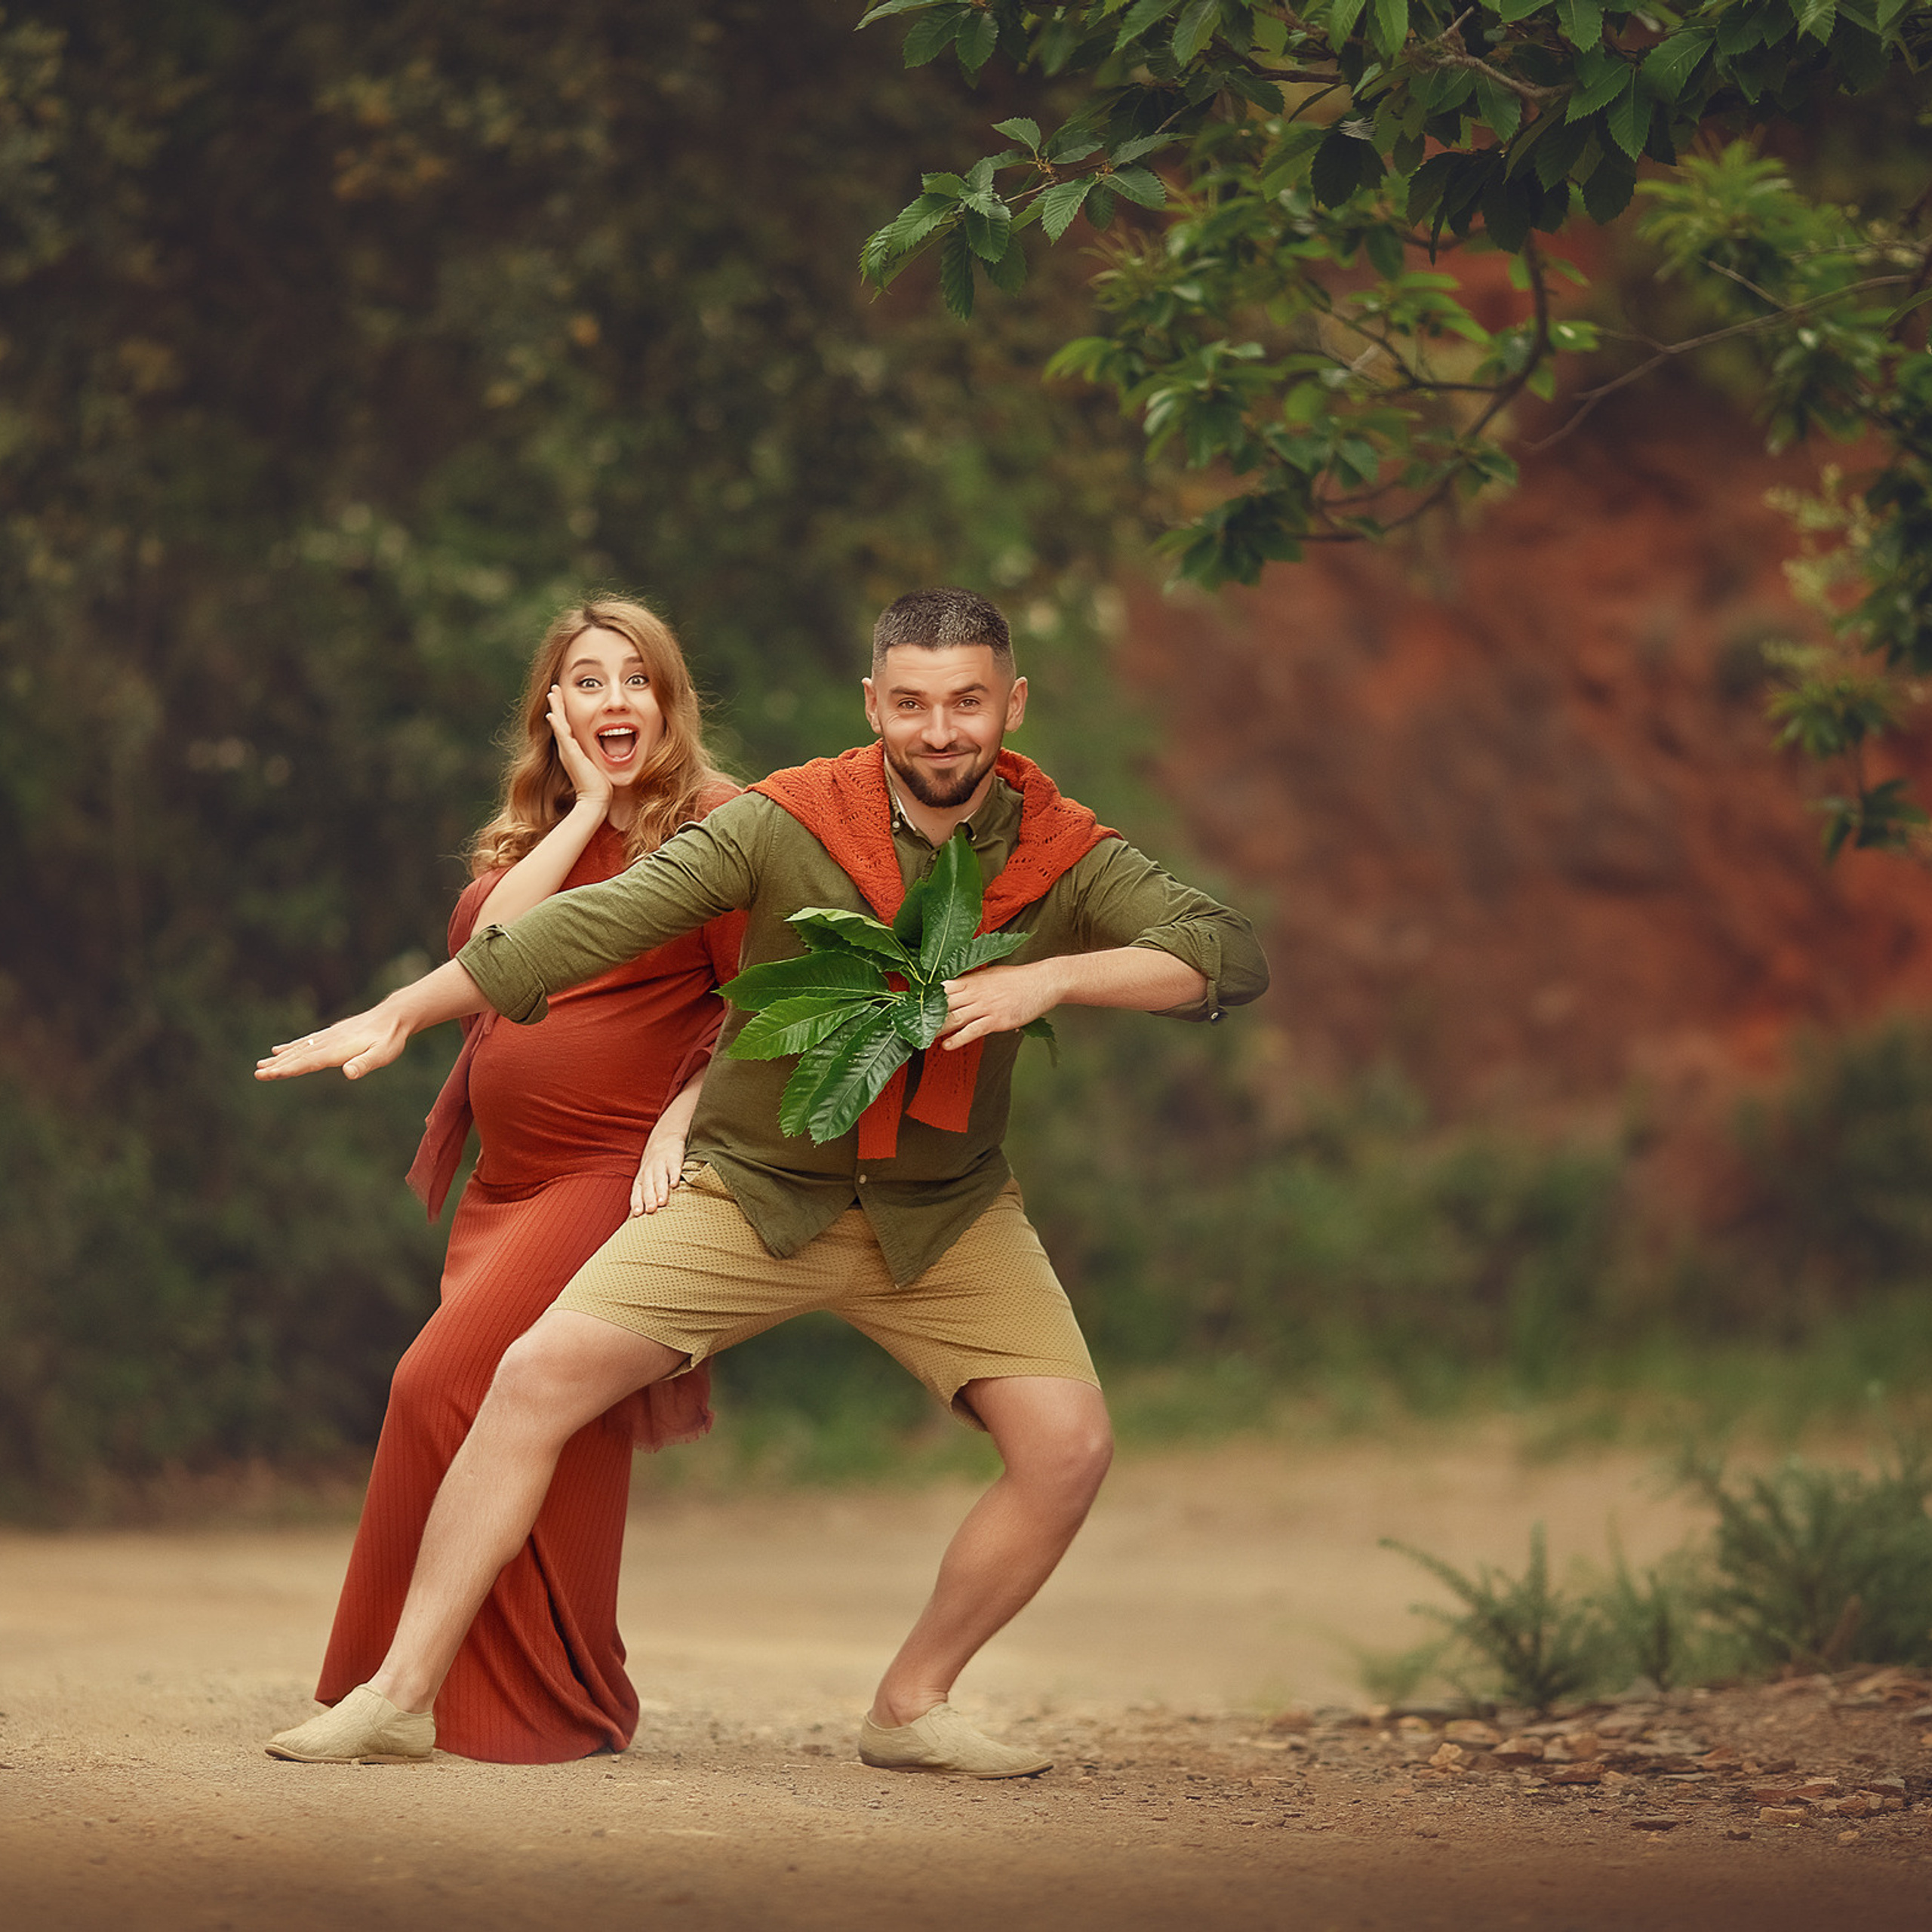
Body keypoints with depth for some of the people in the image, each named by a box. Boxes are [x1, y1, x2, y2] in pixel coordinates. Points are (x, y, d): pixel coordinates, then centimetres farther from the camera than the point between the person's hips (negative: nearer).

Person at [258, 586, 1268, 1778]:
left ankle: (913, 1705, 7)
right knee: (540, 1378, -15)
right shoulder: (788, 826, -15)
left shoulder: (1067, 858, -9)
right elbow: (598, 922, -17)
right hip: (758, 1188, -2)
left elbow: (1232, 955, -20)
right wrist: (400, 1014, -20)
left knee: (1069, 1447, -13)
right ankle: (401, 1697, -8)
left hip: (945, 1215, 2)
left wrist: (1052, 977, -34)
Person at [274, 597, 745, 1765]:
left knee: (447, 1386, -17)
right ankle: (576, 1702, 16)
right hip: (510, 1180, 7)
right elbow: (487, 944, -3)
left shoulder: (717, 823, -1)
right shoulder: (534, 838, 17)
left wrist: (686, 1115, -16)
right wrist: (587, 807, -2)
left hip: (618, 1173, -7)